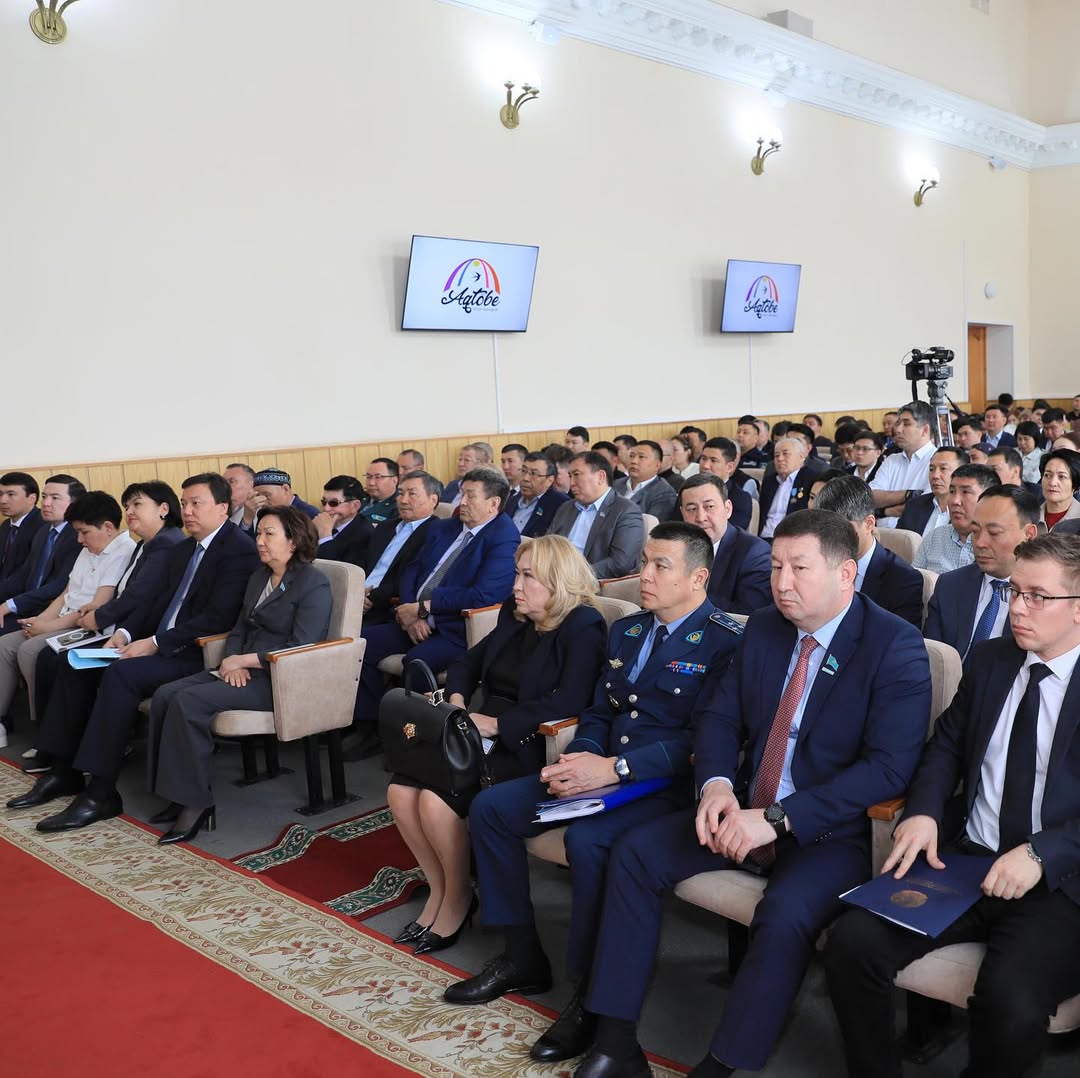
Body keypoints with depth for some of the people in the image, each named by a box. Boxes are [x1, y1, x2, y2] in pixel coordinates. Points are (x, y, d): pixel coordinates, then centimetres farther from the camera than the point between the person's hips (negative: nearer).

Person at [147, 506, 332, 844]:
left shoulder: (314, 585, -9)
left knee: (189, 701, -25)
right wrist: (233, 661, -5)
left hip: (280, 680, -8)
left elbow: (300, 650, -17)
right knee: (165, 695, -12)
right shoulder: (258, 577, 18)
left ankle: (195, 802, -17)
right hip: (244, 672, 9)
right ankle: (179, 795, -7)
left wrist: (243, 660, -15)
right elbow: (239, 629, 17)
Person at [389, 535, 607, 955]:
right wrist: (457, 701, 1)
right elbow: (469, 662, 22)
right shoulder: (515, 615, 14)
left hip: (524, 747, -8)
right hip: (480, 737, 8)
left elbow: (568, 701, -22)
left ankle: (458, 898, 1)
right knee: (401, 790, -12)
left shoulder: (583, 628, -10)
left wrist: (495, 723, -23)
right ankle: (438, 890, 6)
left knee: (436, 801, -25)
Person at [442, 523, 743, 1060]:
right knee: (490, 807, -4)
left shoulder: (724, 642, -9)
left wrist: (615, 768, -23)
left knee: (587, 837, -35)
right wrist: (580, 759, -5)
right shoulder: (625, 631, 16)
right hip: (602, 771, 8)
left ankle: (591, 996, -15)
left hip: (667, 784, -8)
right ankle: (523, 958, 8)